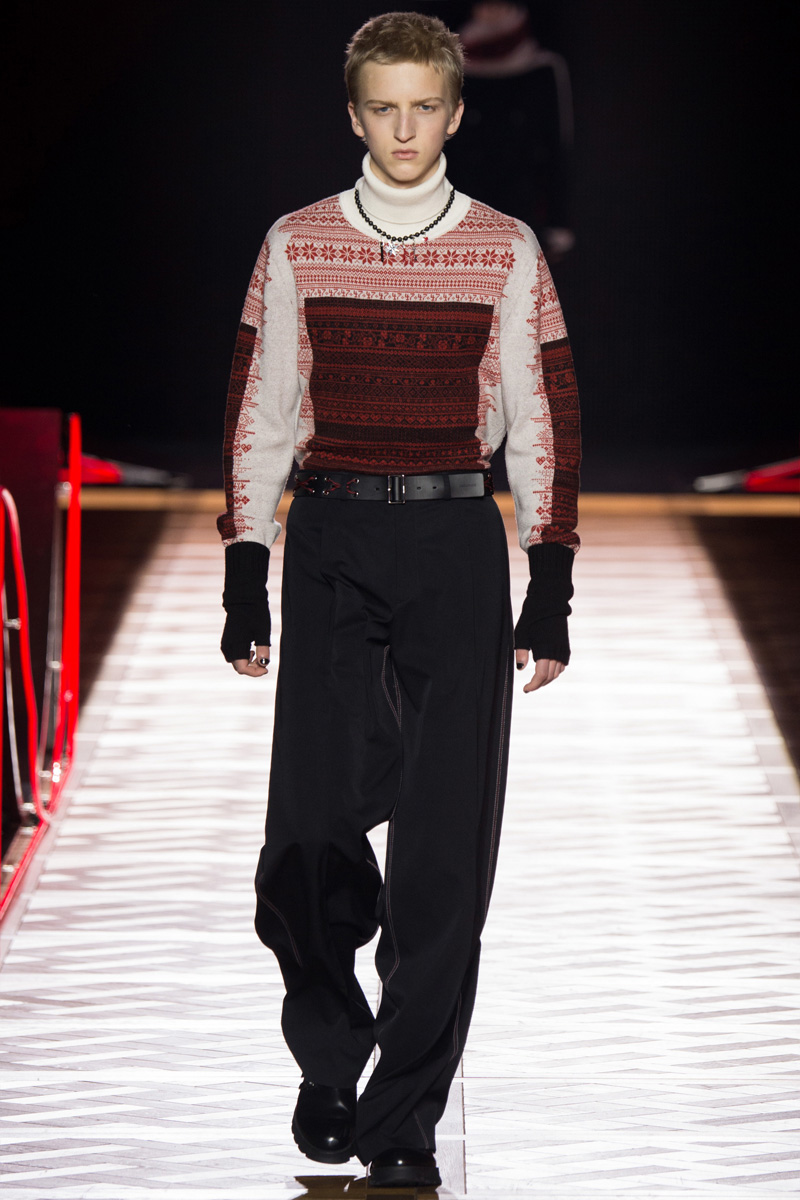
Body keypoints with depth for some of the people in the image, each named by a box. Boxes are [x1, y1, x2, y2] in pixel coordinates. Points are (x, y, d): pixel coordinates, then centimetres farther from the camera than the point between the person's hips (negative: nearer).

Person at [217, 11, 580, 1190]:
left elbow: (544, 421, 7)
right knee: (311, 831, -6)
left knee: (446, 840, -4)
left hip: (459, 539, 0)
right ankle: (329, 1059, 20)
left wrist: (550, 590, 3)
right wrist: (245, 576, 4)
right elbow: (258, 416, 9)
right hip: (330, 540, 0)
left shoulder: (507, 251, 6)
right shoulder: (297, 247, 7)